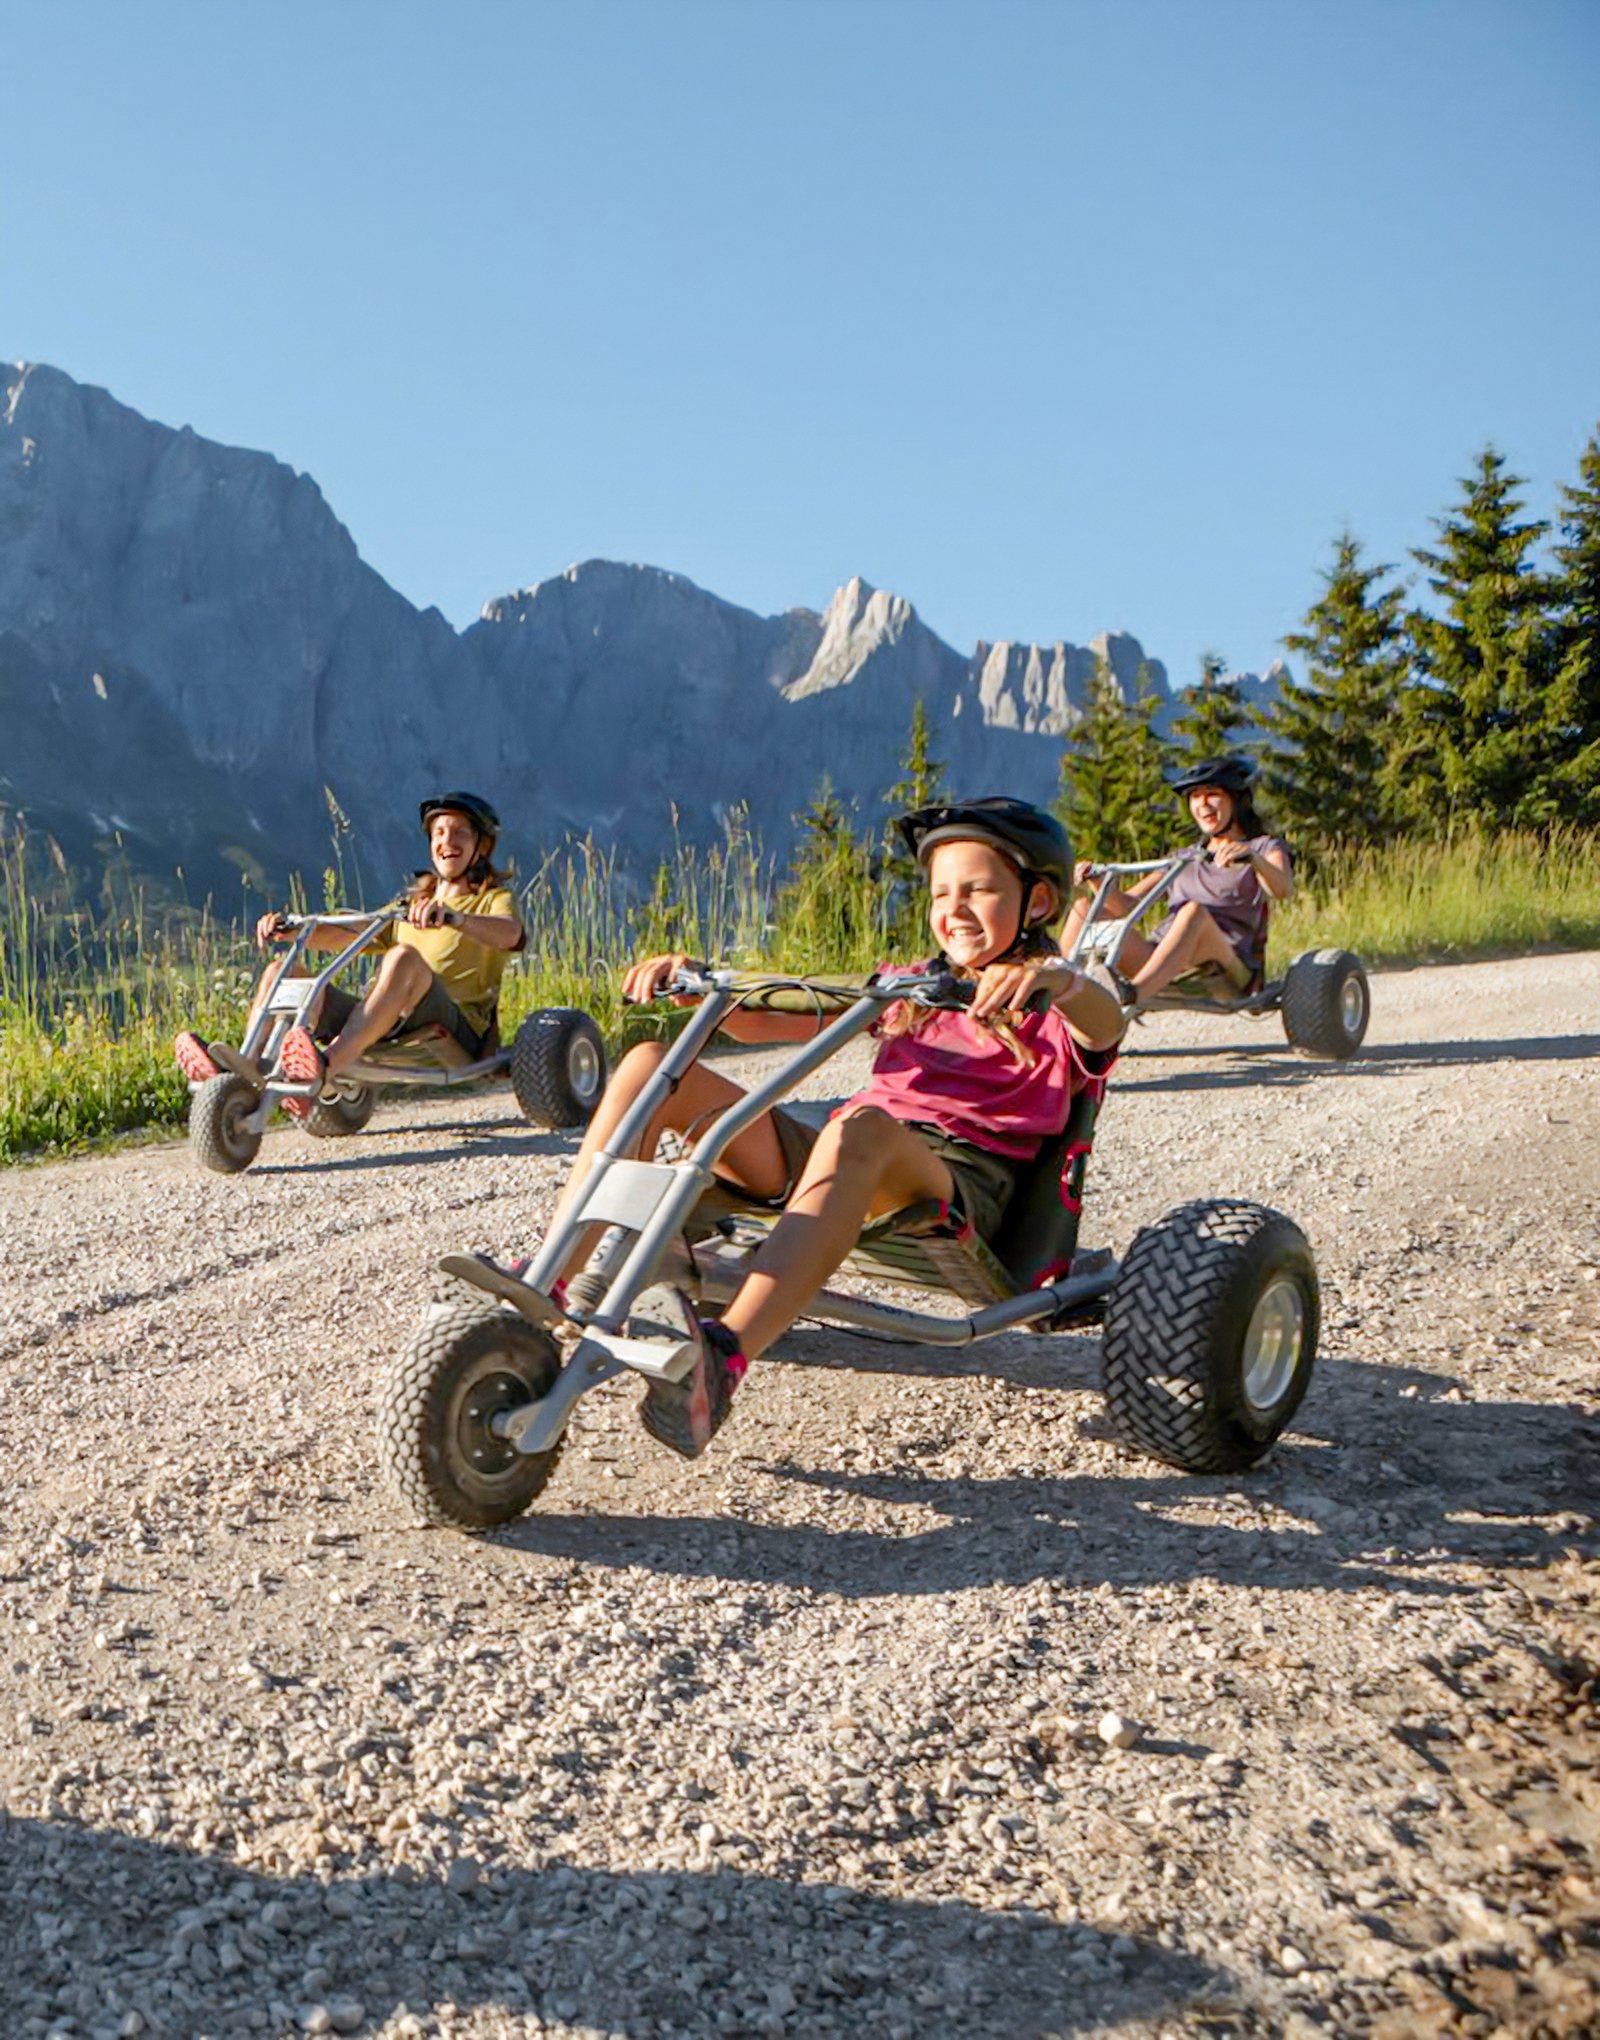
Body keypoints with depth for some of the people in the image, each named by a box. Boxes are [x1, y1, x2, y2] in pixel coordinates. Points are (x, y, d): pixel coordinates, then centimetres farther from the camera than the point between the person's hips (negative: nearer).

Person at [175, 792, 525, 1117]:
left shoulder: (494, 899, 11)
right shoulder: (410, 904, 31)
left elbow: (510, 934, -14)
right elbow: (340, 935, 21)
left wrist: (453, 917, -33)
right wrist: (289, 929, 2)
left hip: (458, 1027, -6)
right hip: (387, 1028, 6)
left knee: (404, 957, -34)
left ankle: (326, 1071, -51)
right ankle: (248, 1068, -28)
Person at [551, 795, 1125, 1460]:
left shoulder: (1057, 1013, 14)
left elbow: (1107, 1024, -14)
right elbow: (760, 1022, 25)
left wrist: (1061, 977, -37)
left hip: (960, 1179, -6)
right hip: (832, 1163, 6)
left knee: (860, 1127, -42)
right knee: (655, 1061, -10)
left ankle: (721, 1361, -58)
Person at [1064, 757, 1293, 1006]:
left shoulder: (1264, 848, 15)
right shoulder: (1184, 859, 28)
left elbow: (1284, 890, -10)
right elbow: (1125, 905, 16)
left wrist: (1251, 856, -30)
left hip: (1228, 972, -4)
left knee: (1195, 911, -36)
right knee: (1083, 908, -9)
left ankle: (1132, 994, -56)